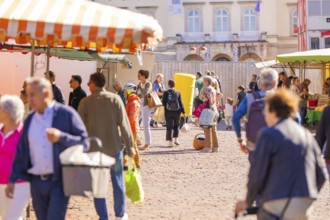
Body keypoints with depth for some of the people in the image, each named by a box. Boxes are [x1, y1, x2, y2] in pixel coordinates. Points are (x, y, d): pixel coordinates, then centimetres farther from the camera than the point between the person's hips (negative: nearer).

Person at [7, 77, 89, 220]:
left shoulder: (66, 114, -4)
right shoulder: (30, 120, 11)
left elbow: (84, 142, -6)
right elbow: (21, 152, 12)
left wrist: (61, 137, -22)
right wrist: (12, 180, 7)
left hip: (59, 181, -5)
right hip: (37, 182, 5)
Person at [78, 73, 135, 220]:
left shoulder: (85, 102, -5)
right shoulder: (115, 99, -4)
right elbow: (124, 124, -5)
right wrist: (129, 146, 2)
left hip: (94, 149, -1)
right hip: (114, 147, 1)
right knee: (117, 182, 14)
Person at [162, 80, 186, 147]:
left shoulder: (166, 92, -2)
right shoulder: (177, 93, 1)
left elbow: (163, 102, -4)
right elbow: (180, 103, 1)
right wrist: (183, 112, 4)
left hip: (168, 112, -1)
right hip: (177, 111, 1)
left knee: (169, 127, 1)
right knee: (176, 125, 19)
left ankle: (170, 142, -4)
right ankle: (176, 139, 16)